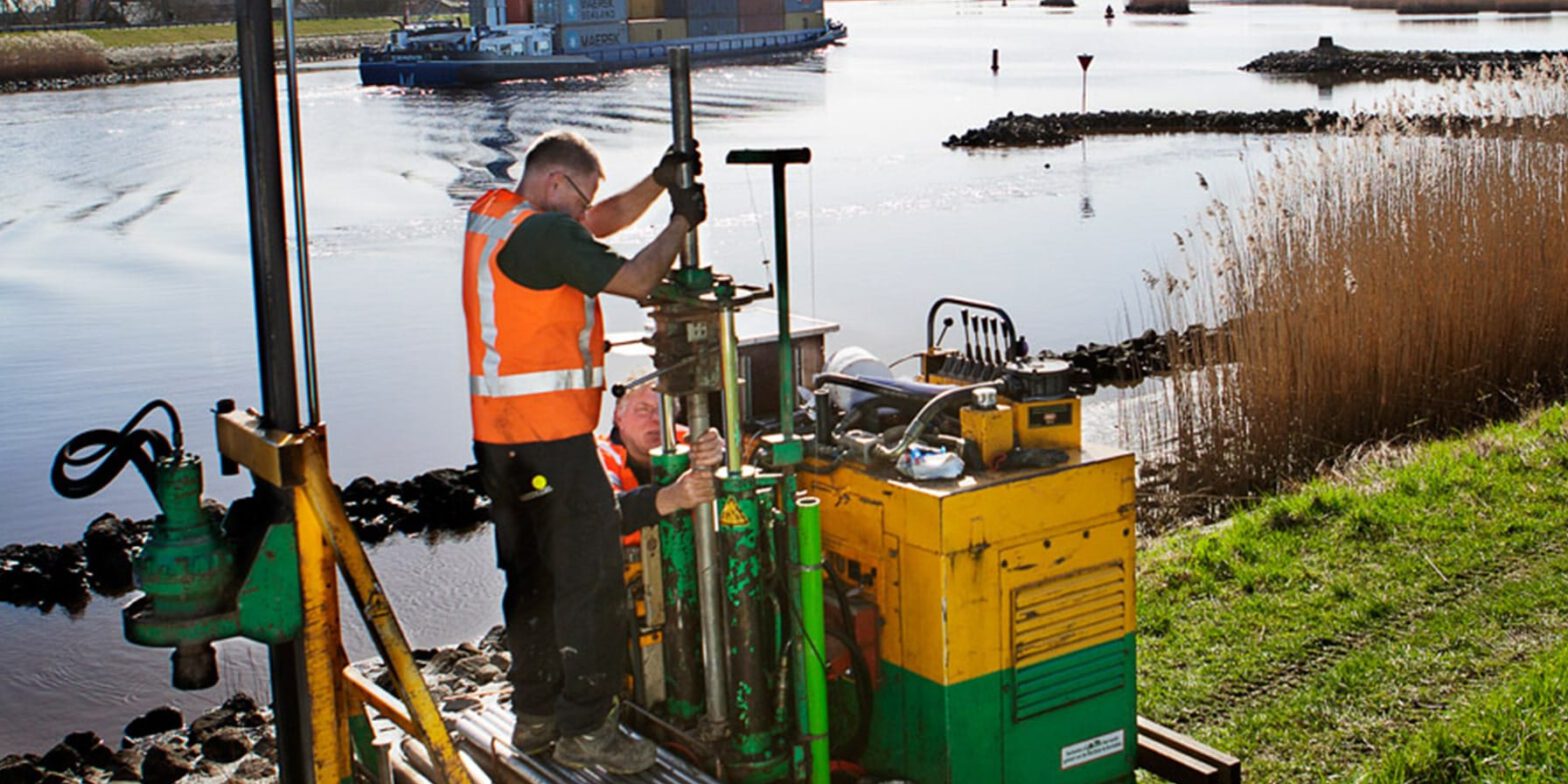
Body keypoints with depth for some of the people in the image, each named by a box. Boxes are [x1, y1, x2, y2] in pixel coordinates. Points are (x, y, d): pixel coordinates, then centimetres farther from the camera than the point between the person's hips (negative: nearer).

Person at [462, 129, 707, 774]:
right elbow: (634, 280, -11)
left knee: (531, 576, 17)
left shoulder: (488, 214, 15)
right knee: (590, 575, -3)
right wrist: (682, 222, 4)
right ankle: (586, 728, 1)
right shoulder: (545, 231, -15)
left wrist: (658, 182, 13)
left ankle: (534, 715, 25)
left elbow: (601, 223, 22)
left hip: (496, 432, 10)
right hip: (550, 433, -10)